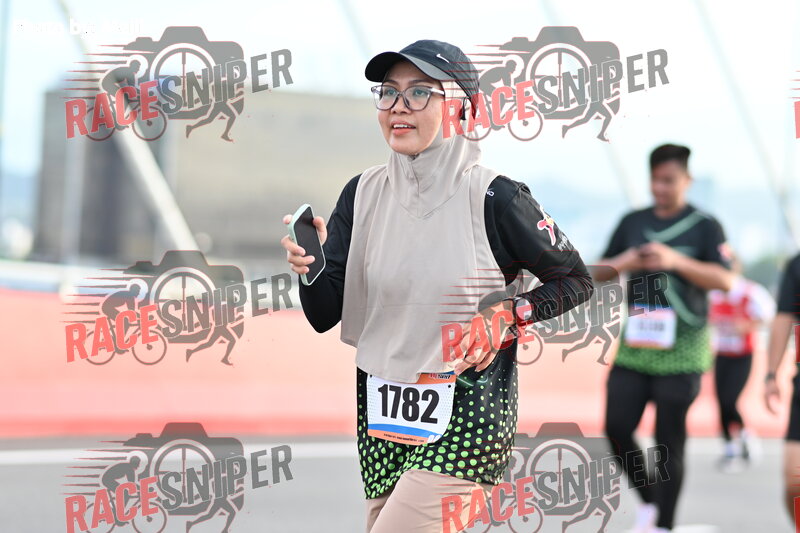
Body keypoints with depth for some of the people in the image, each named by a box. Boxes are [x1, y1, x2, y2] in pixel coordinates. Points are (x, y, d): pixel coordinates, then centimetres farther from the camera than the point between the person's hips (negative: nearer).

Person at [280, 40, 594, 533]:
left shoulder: (494, 198, -11)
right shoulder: (365, 192, 2)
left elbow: (576, 280, 2)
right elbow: (324, 316, 1)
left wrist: (509, 316, -13)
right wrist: (313, 267, -19)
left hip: (466, 413, -5)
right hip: (381, 408, 6)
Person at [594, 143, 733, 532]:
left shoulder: (705, 225, -1)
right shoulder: (632, 222, 11)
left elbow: (725, 280, -10)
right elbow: (599, 273, 15)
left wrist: (676, 261, -21)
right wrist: (621, 263, -8)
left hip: (681, 351, -4)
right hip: (634, 345, 4)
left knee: (669, 441, -3)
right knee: (617, 428, -3)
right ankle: (649, 502, 18)